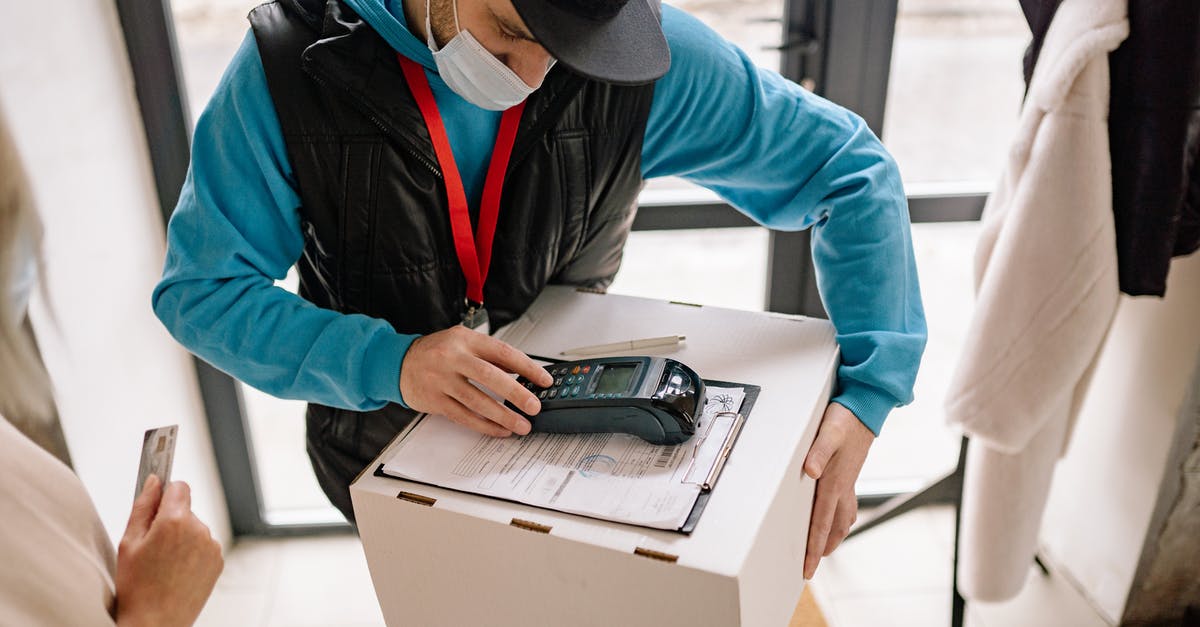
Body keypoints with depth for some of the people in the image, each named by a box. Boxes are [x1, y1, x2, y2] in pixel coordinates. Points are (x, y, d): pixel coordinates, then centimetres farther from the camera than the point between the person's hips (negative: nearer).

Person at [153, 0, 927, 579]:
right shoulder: (293, 62, -24)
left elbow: (849, 169, -17)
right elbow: (200, 290, -20)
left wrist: (868, 393, -29)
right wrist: (388, 362, -37)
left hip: (566, 437, 1)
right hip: (385, 452, 0)